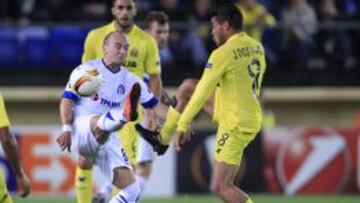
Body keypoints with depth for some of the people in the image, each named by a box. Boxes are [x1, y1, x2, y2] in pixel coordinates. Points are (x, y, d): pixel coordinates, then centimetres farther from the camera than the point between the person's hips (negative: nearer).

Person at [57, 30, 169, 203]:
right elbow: (67, 100, -5)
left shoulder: (130, 80, 12)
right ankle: (125, 115, -77)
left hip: (107, 138, 6)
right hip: (81, 128, -6)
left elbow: (154, 105, 14)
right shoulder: (88, 70, 0)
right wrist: (66, 129, -18)